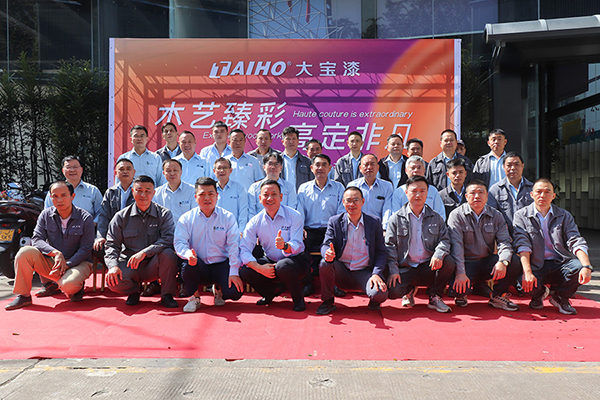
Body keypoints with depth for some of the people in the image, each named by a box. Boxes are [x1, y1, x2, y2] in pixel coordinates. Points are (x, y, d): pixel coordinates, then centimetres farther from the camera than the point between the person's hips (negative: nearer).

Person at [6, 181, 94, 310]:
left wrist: (66, 265, -22)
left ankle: (77, 288, 5)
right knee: (25, 252, -20)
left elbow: (85, 249, -10)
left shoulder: (85, 218, -10)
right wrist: (56, 253, -25)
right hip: (52, 262, 4)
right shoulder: (45, 215, 2)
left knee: (68, 285, -35)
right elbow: (36, 239, -7)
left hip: (77, 262, -4)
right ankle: (23, 296, -7)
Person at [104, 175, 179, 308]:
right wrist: (113, 265, -18)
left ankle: (167, 295, -9)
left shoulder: (164, 214, 0)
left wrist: (144, 252, -28)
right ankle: (134, 291, 10)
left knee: (168, 254, -33)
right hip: (129, 265, 1)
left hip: (153, 265, -1)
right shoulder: (121, 217, 5)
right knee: (112, 281, -29)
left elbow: (168, 240, -15)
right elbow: (112, 244, 2)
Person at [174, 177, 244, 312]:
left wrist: (234, 272, -14)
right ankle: (195, 296, -2)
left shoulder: (228, 217, 2)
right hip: (199, 267, 0)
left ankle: (218, 289, 17)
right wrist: (188, 254, -31)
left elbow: (234, 246, -4)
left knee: (235, 292, -24)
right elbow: (179, 242, -6)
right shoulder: (186, 218, 4)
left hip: (221, 265, 0)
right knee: (188, 264, -35)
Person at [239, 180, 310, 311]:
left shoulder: (294, 216, -14)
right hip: (270, 261, 4)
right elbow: (244, 250, -13)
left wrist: (285, 245, -47)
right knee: (244, 271, -20)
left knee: (283, 267, -37)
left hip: (295, 260, -4)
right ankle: (272, 291, 11)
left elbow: (297, 246, -23)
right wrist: (259, 268, -30)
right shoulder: (255, 222, -6)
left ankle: (298, 299, -6)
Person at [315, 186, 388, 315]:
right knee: (325, 264, -30)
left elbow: (381, 252, 1)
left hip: (364, 272, -1)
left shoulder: (375, 223, 1)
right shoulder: (334, 221, 1)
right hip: (341, 271, 1)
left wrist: (376, 274, -17)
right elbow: (325, 245, -5)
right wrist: (328, 253, -32)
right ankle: (328, 302, -6)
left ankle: (374, 300, 12)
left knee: (380, 293, -28)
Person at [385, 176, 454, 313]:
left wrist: (438, 254, -20)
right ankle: (410, 290, 12)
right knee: (392, 291, -28)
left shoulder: (436, 218, 11)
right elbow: (390, 245, 0)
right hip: (404, 269, -2)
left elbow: (445, 239, 3)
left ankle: (435, 297, -3)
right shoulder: (396, 218, 4)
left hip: (428, 267, 2)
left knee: (448, 262, -28)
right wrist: (393, 270, -12)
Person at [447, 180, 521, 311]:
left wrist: (503, 261, -25)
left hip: (487, 262, 4)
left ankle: (498, 296, 1)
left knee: (515, 262, -23)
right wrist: (460, 272, -26)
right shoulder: (456, 215, -5)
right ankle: (461, 295, 11)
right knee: (458, 289, -31)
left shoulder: (496, 216, 6)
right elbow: (456, 245, -15)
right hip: (466, 263, -3)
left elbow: (504, 241, -2)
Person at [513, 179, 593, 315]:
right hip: (536, 266, -2)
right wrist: (527, 272, -24)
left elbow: (577, 242, -2)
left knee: (579, 267, -30)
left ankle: (560, 296, 4)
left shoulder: (564, 216, 10)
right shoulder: (521, 216, 2)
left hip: (560, 263, 2)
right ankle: (538, 294, 9)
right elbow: (522, 245, -10)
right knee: (524, 280, -33)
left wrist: (586, 266, -21)